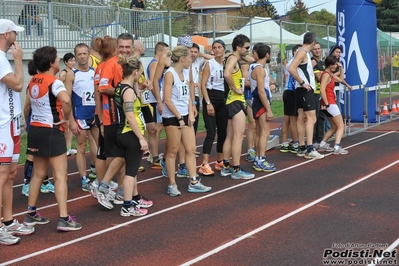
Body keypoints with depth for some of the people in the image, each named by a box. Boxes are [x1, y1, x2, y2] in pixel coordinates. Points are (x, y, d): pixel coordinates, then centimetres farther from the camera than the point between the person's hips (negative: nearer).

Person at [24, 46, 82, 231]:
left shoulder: (33, 81, 10)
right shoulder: (54, 82, -16)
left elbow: (29, 104, 22)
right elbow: (66, 100, -35)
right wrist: (66, 119, -20)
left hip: (35, 129, 8)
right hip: (51, 131, -8)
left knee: (38, 173, 17)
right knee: (60, 175, -6)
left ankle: (31, 214, 24)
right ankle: (64, 219, -8)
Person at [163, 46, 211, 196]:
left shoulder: (186, 73, 11)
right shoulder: (170, 74, -12)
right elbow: (167, 100, -17)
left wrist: (191, 114, 3)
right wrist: (179, 117, -16)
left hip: (185, 116, 8)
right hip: (172, 117, -8)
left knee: (191, 149, 8)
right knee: (173, 151, 1)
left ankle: (193, 182, 15)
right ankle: (172, 185, 10)